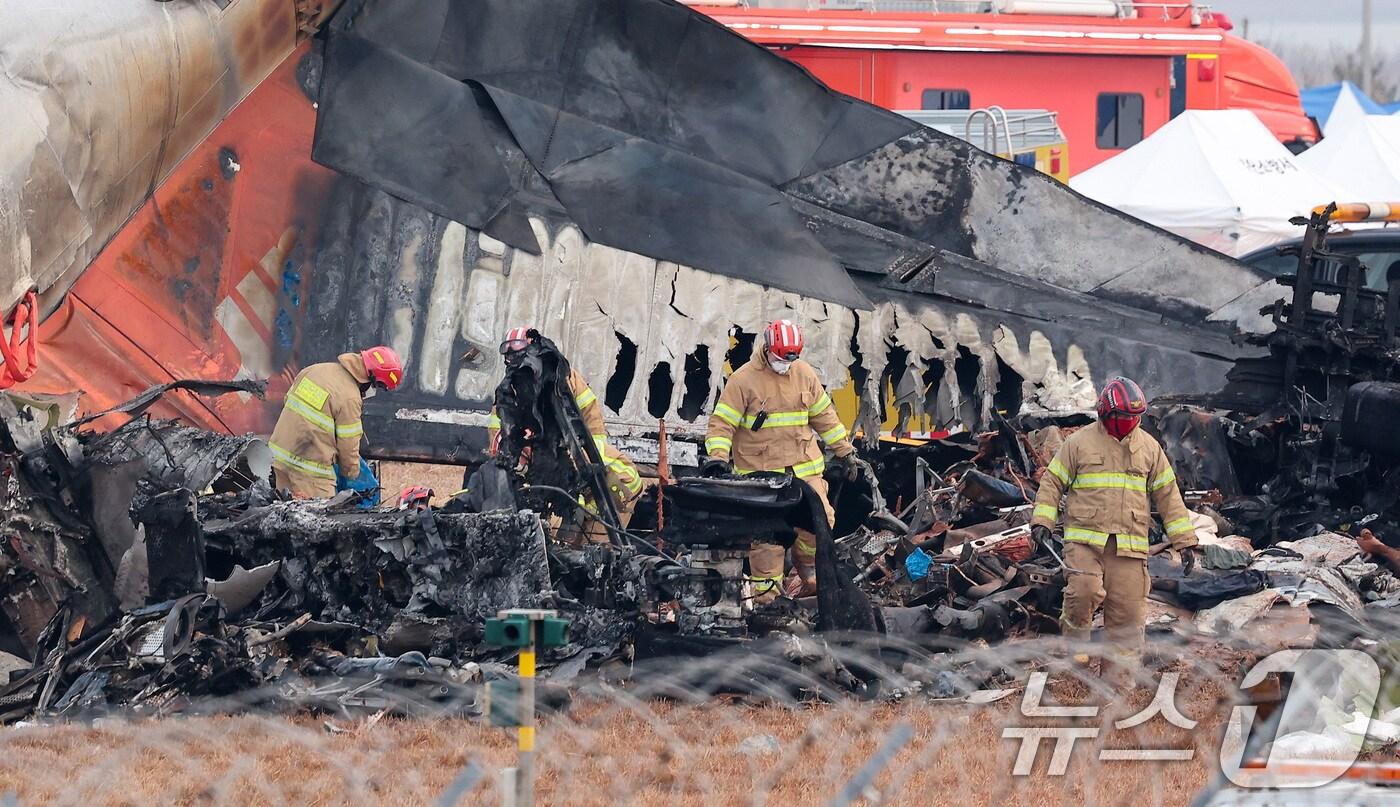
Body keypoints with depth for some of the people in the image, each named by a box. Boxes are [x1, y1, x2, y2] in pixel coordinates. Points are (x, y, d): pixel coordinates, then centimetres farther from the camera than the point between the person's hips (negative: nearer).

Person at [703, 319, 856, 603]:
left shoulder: (804, 373, 8)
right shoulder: (743, 379, -6)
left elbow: (824, 415, 18)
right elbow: (722, 422, -7)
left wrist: (843, 450, 21)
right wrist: (718, 456, -21)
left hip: (803, 467, 4)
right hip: (759, 470, -4)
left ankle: (807, 571, 21)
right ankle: (765, 590, 4)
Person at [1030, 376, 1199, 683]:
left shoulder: (1149, 447, 13)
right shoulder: (1079, 442, 6)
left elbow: (1169, 496, 17)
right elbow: (1053, 482, 10)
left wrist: (1185, 541, 14)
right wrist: (1042, 521, -4)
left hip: (1129, 545, 2)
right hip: (1084, 539, -2)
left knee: (1127, 611, -2)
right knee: (1084, 590, -25)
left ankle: (1119, 674, 4)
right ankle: (1074, 642, 2)